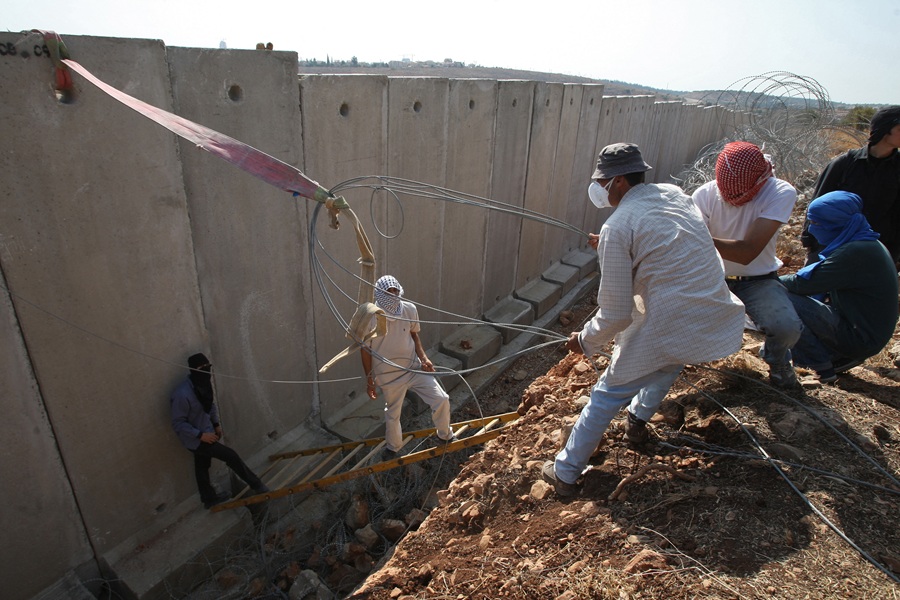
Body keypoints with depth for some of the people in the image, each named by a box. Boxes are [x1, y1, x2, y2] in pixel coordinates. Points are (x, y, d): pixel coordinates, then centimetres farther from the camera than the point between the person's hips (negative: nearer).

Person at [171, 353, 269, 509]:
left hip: (206, 433, 8)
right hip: (195, 439, -8)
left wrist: (216, 424, 8)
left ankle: (209, 498, 42)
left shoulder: (204, 384, -7)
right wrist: (201, 435, -24)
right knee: (231, 456, -7)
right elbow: (178, 423, -24)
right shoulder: (182, 394, -32)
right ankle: (256, 485, 7)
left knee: (202, 466, 24)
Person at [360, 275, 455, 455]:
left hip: (414, 367, 3)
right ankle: (393, 448, 46)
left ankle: (446, 435, 30)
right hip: (390, 375, -2)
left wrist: (423, 357, -7)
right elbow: (365, 349, -9)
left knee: (441, 399, 1)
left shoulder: (409, 309, -10)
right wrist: (369, 380, -4)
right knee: (393, 414, 16)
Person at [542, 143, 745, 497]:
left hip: (669, 332, -7)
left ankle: (565, 474, 22)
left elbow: (615, 314, -10)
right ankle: (640, 414, 53)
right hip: (721, 323, 7)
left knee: (606, 396, 10)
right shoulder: (675, 194, 10)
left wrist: (586, 341, 7)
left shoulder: (617, 228, -11)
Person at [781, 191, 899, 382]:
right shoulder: (868, 244, 9)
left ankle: (822, 367, -7)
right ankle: (842, 357, 12)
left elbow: (803, 282, -25)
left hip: (861, 338, -10)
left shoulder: (857, 252, -23)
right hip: (865, 330, 10)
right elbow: (821, 286, 12)